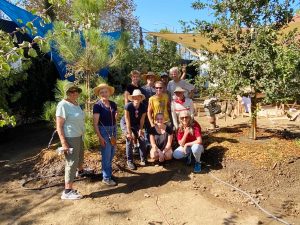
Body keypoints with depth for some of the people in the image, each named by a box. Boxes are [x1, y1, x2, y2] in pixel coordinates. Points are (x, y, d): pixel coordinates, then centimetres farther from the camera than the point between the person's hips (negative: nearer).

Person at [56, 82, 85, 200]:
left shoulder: (76, 103, 6)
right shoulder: (63, 105, -20)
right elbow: (59, 126, -21)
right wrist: (64, 143, -25)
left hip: (79, 136, 9)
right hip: (70, 138, -9)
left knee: (80, 157, 30)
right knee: (72, 162, -6)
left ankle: (81, 171, 58)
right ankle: (67, 191, 2)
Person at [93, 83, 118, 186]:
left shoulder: (113, 104, 5)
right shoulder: (97, 105, -12)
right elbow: (95, 123, -14)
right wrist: (100, 137, -18)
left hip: (113, 129, 6)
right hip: (104, 130, -6)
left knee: (111, 154, 16)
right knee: (106, 155, 0)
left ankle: (107, 173, 34)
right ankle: (106, 178, 14)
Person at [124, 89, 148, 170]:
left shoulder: (143, 107, -17)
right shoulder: (128, 106, -28)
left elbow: (142, 119, -11)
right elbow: (127, 121, -25)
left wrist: (140, 130, -16)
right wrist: (129, 132, -24)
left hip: (137, 125, 4)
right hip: (126, 125, -3)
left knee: (142, 140, -7)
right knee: (129, 141, -14)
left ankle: (143, 159, 7)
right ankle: (130, 161, -4)